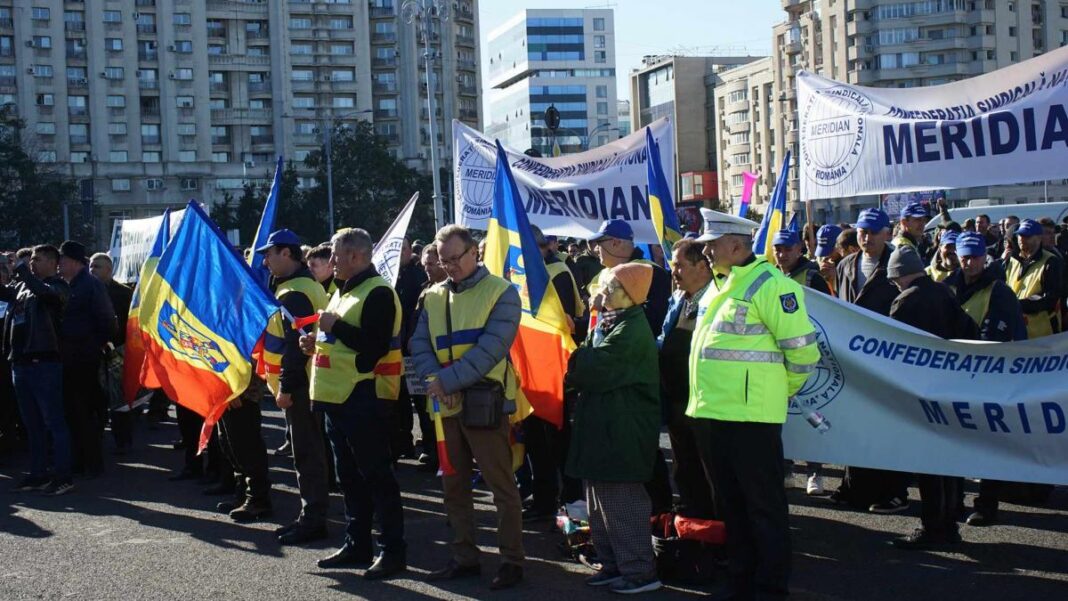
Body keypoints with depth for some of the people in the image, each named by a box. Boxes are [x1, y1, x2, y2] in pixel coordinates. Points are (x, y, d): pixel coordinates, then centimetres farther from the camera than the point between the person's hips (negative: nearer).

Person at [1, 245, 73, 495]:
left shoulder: (57, 286, -4)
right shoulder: (21, 285, 16)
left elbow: (42, 291, -25)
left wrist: (22, 269, -16)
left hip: (44, 362, -7)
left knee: (53, 421, -4)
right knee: (32, 423, 12)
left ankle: (63, 476, 0)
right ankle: (38, 473, 20)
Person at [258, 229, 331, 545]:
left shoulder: (294, 294, -17)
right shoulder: (306, 286, 17)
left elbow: (295, 344, -22)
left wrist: (286, 387, -21)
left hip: (299, 386, -10)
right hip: (304, 382, 10)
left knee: (306, 452, -6)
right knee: (307, 451, 14)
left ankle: (313, 520, -1)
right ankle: (310, 516, 21)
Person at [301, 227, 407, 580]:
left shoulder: (378, 293, -14)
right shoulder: (344, 291, 18)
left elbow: (375, 346, -24)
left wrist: (335, 326, -19)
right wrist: (317, 343, 8)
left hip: (364, 397, -10)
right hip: (338, 396, 10)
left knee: (376, 475, -5)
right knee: (349, 475, 15)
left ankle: (393, 551, 0)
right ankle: (357, 544, 23)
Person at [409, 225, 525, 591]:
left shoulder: (501, 292, -5)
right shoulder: (432, 297, 12)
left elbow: (491, 348, -15)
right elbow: (420, 345, 5)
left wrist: (447, 380, -20)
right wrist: (433, 381, -15)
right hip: (446, 404, 6)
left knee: (501, 485, -1)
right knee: (454, 485, 12)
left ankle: (512, 560, 7)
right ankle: (465, 558, 22)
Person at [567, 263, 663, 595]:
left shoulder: (632, 330, -17)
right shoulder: (608, 322, 14)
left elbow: (594, 369, -21)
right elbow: (589, 359, 13)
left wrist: (569, 367, -4)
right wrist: (579, 361, -8)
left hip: (621, 428, -10)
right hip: (603, 423, 10)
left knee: (621, 500, -5)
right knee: (601, 499, 15)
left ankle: (640, 571, 3)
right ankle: (613, 564, 24)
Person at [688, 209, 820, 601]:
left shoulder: (770, 285, -13)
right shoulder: (718, 285, 15)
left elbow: (802, 349, -14)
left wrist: (780, 391, 0)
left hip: (750, 416, -9)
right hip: (710, 413, 9)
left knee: (764, 506, 1)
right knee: (730, 504, 17)